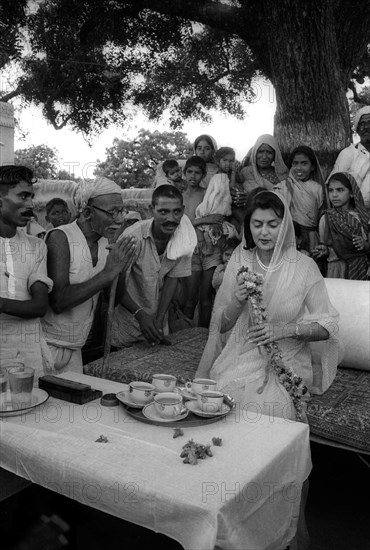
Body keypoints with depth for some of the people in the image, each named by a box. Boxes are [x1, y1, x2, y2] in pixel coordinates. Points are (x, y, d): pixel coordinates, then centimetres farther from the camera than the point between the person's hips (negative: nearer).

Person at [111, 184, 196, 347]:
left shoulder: (184, 239, -13)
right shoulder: (133, 236, -26)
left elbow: (172, 279, -7)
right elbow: (118, 286, -20)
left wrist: (160, 319, -14)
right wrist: (140, 314, -32)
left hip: (157, 317, 4)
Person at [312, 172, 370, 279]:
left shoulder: (361, 216, -2)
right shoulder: (326, 218, -2)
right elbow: (324, 245, 5)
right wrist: (324, 251, -15)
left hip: (361, 269, 1)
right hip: (336, 270, -1)